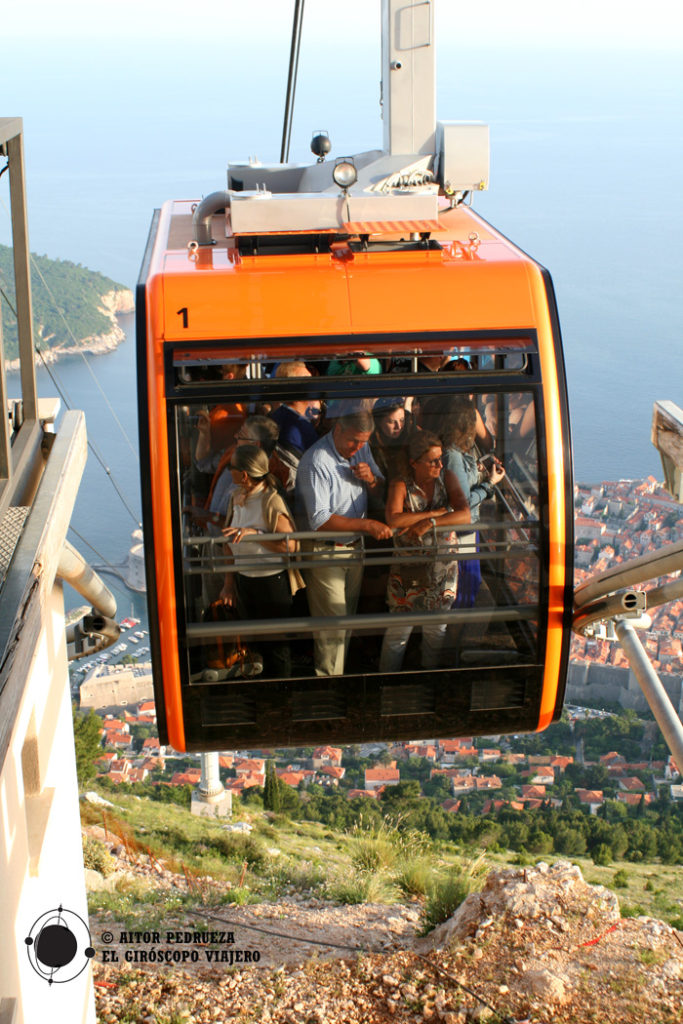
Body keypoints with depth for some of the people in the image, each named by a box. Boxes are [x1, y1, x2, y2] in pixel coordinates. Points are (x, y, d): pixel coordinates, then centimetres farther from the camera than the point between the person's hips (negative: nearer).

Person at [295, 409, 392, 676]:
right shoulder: (316, 461, -23)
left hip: (354, 546, 8)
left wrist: (371, 479, -11)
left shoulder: (361, 449, 1)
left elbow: (381, 490, 14)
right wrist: (367, 525, -28)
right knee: (333, 625, -3)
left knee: (349, 616, 17)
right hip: (325, 551, -7)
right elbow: (319, 520, -27)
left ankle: (340, 671, 31)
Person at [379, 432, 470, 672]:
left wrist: (430, 523, -26)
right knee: (399, 629, 3)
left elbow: (465, 515, -16)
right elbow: (393, 519, -28)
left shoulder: (447, 480, -3)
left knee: (436, 629, 16)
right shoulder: (401, 485, -11)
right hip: (408, 569, -3)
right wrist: (435, 512, -24)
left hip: (443, 568, 3)